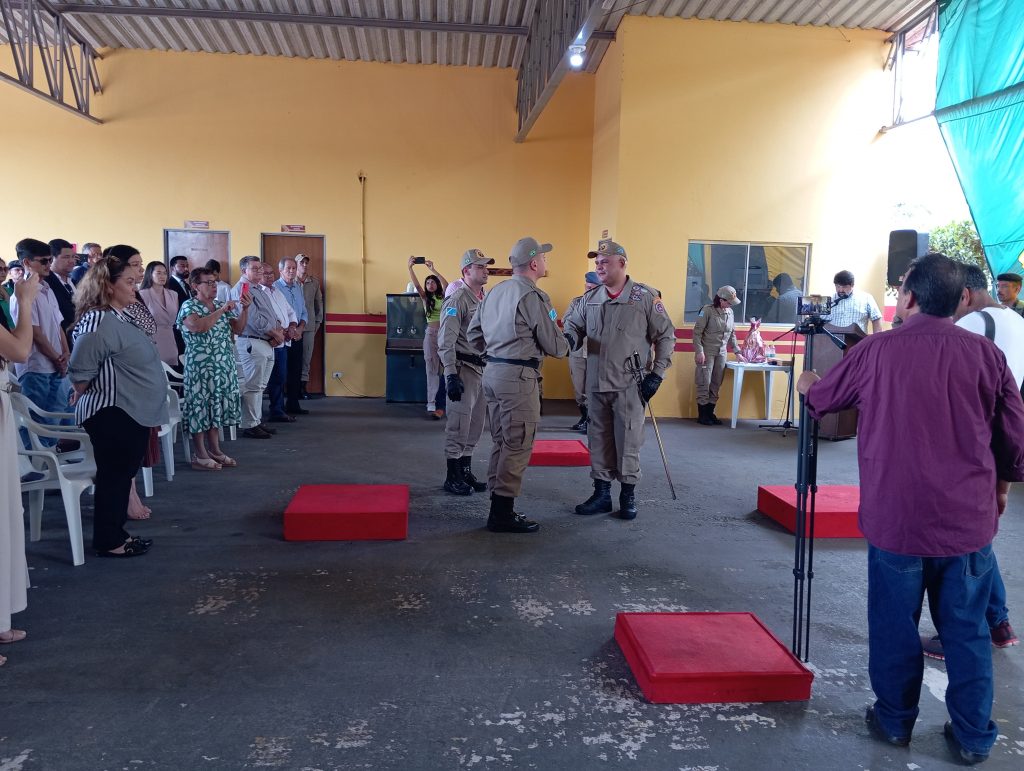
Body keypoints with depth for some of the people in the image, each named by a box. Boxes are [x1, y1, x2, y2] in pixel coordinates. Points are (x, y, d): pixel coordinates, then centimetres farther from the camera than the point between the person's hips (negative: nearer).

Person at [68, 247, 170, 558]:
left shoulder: (120, 318, 11)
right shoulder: (99, 323, -21)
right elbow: (80, 370, -20)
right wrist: (83, 398, -3)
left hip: (131, 412, 10)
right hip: (112, 414, -10)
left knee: (123, 474, 16)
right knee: (113, 476, 1)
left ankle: (115, 534, 27)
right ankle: (108, 541, 13)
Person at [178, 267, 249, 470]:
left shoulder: (220, 305, 12)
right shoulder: (188, 306, -8)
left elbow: (237, 329, 10)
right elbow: (199, 326, -27)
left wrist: (245, 309, -3)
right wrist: (221, 310, -23)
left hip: (223, 366, 7)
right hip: (200, 367, -7)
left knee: (217, 406, 11)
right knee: (200, 407, -2)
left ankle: (215, 450, 21)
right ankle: (201, 456, 5)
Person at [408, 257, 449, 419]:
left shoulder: (443, 297, 4)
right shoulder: (425, 297, 8)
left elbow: (446, 284, -15)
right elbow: (416, 285, -7)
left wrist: (433, 270, -23)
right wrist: (410, 268, -20)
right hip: (431, 333, 1)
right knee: (432, 369, -2)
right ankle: (431, 404, -5)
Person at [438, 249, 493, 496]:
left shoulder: (485, 299, 13)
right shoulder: (457, 301, -12)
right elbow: (446, 342, -18)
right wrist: (451, 376, -23)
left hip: (483, 369, 8)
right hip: (464, 369, -8)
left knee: (475, 426, 14)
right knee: (458, 426, -2)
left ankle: (466, 472, 25)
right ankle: (453, 477, 9)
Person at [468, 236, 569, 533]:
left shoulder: (494, 292, 13)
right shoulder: (532, 296, -13)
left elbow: (473, 335, 18)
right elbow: (554, 346, -10)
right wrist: (567, 345, 11)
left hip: (492, 372, 9)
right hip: (519, 377, -9)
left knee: (502, 442, 16)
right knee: (517, 446, -2)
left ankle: (498, 506, 23)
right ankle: (503, 514, 3)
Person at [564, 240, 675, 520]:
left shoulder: (645, 296, -4)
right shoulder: (590, 298, 9)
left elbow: (665, 336, 0)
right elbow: (573, 324, 14)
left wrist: (657, 374, -5)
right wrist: (569, 338, -12)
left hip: (630, 386, -4)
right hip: (596, 384, 5)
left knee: (628, 441, 1)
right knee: (599, 441, 11)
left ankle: (628, 496, 15)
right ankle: (601, 494, 22)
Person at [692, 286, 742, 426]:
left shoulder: (730, 312, 7)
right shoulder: (707, 310, -12)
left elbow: (732, 334, 15)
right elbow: (697, 332, -11)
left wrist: (737, 351, 11)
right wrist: (699, 351, -17)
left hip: (722, 353, 6)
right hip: (707, 352, -6)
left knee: (716, 384, 8)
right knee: (704, 383, -2)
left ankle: (710, 413, 17)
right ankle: (702, 415, 5)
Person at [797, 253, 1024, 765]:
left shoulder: (876, 351, -6)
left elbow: (820, 400, 10)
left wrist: (806, 385, 33)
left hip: (896, 519, -1)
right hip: (969, 519, 2)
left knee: (894, 625, 13)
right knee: (967, 630, 13)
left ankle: (894, 721, 27)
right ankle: (973, 737, 23)